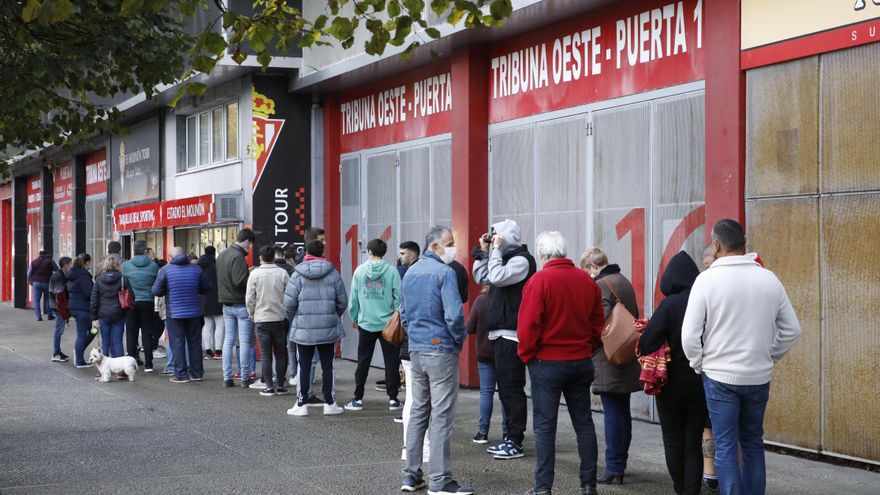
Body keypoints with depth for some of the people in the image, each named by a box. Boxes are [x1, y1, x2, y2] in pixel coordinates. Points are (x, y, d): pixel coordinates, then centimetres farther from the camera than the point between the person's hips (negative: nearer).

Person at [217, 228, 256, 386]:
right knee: (245, 341, 0)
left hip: (226, 304, 8)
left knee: (229, 339, 12)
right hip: (241, 304, -8)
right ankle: (245, 378, 3)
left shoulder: (222, 254, 11)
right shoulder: (238, 256, -18)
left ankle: (226, 377, 12)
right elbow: (239, 281, -25)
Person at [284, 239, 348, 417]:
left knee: (304, 366, 7)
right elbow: (343, 301, 4)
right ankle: (329, 403, 12)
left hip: (304, 329, -1)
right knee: (327, 366, 9)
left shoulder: (298, 275, -6)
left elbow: (289, 304, -6)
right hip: (328, 329, 1)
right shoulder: (333, 274, -1)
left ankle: (301, 404, 9)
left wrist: (293, 318, 13)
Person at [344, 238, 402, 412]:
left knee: (363, 362, 9)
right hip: (388, 324, -1)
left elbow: (353, 298, 1)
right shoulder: (391, 271, -7)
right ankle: (393, 398, 6)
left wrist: (354, 318, 14)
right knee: (391, 362, 6)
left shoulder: (360, 270, -1)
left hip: (366, 323, 1)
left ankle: (358, 399, 11)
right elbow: (398, 297, -8)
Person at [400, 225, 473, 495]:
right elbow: (454, 314, -20)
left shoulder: (410, 272, 12)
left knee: (418, 412, 14)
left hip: (415, 350, 8)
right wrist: (460, 338, -5)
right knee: (441, 416, -4)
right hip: (441, 349, -8)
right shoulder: (444, 272, -14)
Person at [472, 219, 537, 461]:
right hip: (500, 334, 10)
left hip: (511, 335, -10)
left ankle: (516, 442, -4)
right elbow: (481, 278, 21)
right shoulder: (505, 257, 17)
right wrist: (484, 251, 12)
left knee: (512, 388, -7)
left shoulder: (521, 260, -12)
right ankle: (510, 438, 21)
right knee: (506, 388, 14)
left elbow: (497, 277, -25)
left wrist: (496, 249, -16)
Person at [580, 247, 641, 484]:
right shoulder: (625, 282, 13)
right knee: (623, 412, 15)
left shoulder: (601, 286, -13)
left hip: (608, 361, -9)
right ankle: (620, 462, 24)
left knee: (612, 414, -7)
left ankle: (614, 468, -5)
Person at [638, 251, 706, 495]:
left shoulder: (670, 305, -16)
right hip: (702, 383, 3)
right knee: (694, 444, 9)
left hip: (673, 384, -3)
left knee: (673, 442, 13)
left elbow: (646, 344, -18)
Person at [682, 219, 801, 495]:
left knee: (725, 447, 3)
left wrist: (699, 365, 4)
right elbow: (792, 331, 5)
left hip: (720, 376, -3)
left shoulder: (708, 279, -12)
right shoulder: (769, 279, -1)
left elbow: (689, 335, -12)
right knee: (753, 443, 17)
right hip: (759, 377, 3)